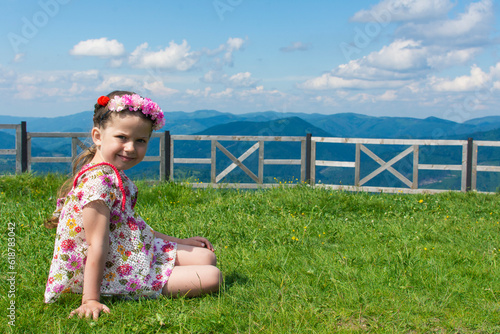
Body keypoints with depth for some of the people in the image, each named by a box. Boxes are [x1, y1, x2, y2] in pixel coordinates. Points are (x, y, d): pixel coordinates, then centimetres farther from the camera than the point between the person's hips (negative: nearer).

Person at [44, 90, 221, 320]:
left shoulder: (113, 175, 10)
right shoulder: (98, 182, -23)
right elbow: (97, 245, -26)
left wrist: (179, 242, 21)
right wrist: (91, 300, -25)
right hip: (118, 274, -10)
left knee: (207, 258, 14)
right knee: (212, 277, -11)